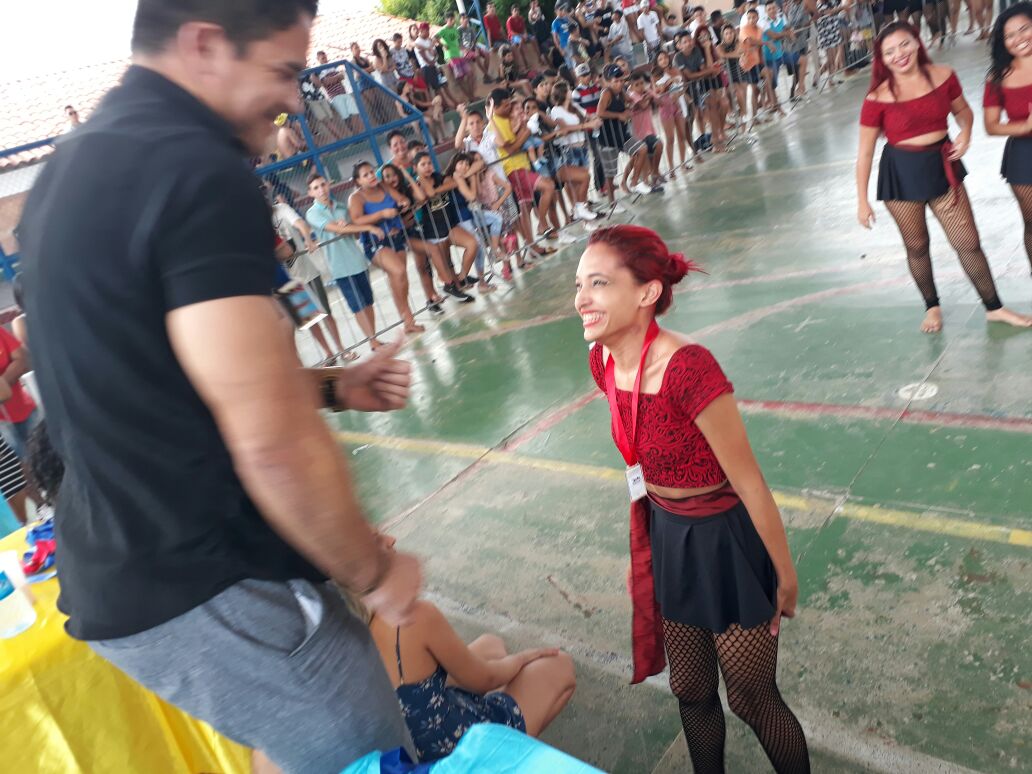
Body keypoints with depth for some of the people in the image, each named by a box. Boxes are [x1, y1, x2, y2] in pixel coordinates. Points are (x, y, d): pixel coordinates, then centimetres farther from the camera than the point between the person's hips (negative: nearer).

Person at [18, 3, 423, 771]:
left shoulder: (72, 165, 11)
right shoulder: (198, 170, -21)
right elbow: (273, 444, -26)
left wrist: (330, 386, 12)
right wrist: (374, 571, -9)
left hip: (121, 579, 10)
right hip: (208, 592, -10)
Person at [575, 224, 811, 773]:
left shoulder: (687, 367, -31)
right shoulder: (604, 361, -8)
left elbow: (748, 483, -21)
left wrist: (785, 576, -10)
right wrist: (642, 551, 15)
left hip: (726, 543, -6)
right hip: (668, 540, 7)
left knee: (752, 698, 15)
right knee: (690, 692, 24)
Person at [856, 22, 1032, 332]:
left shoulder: (943, 76, -4)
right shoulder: (878, 97, -13)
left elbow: (963, 111, 14)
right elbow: (865, 151, -9)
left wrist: (965, 132, -9)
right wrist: (862, 200, -9)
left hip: (941, 167, 3)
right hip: (900, 174, -2)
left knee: (969, 242, 6)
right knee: (917, 246, 12)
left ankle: (994, 308, 21)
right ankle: (932, 307, 34)